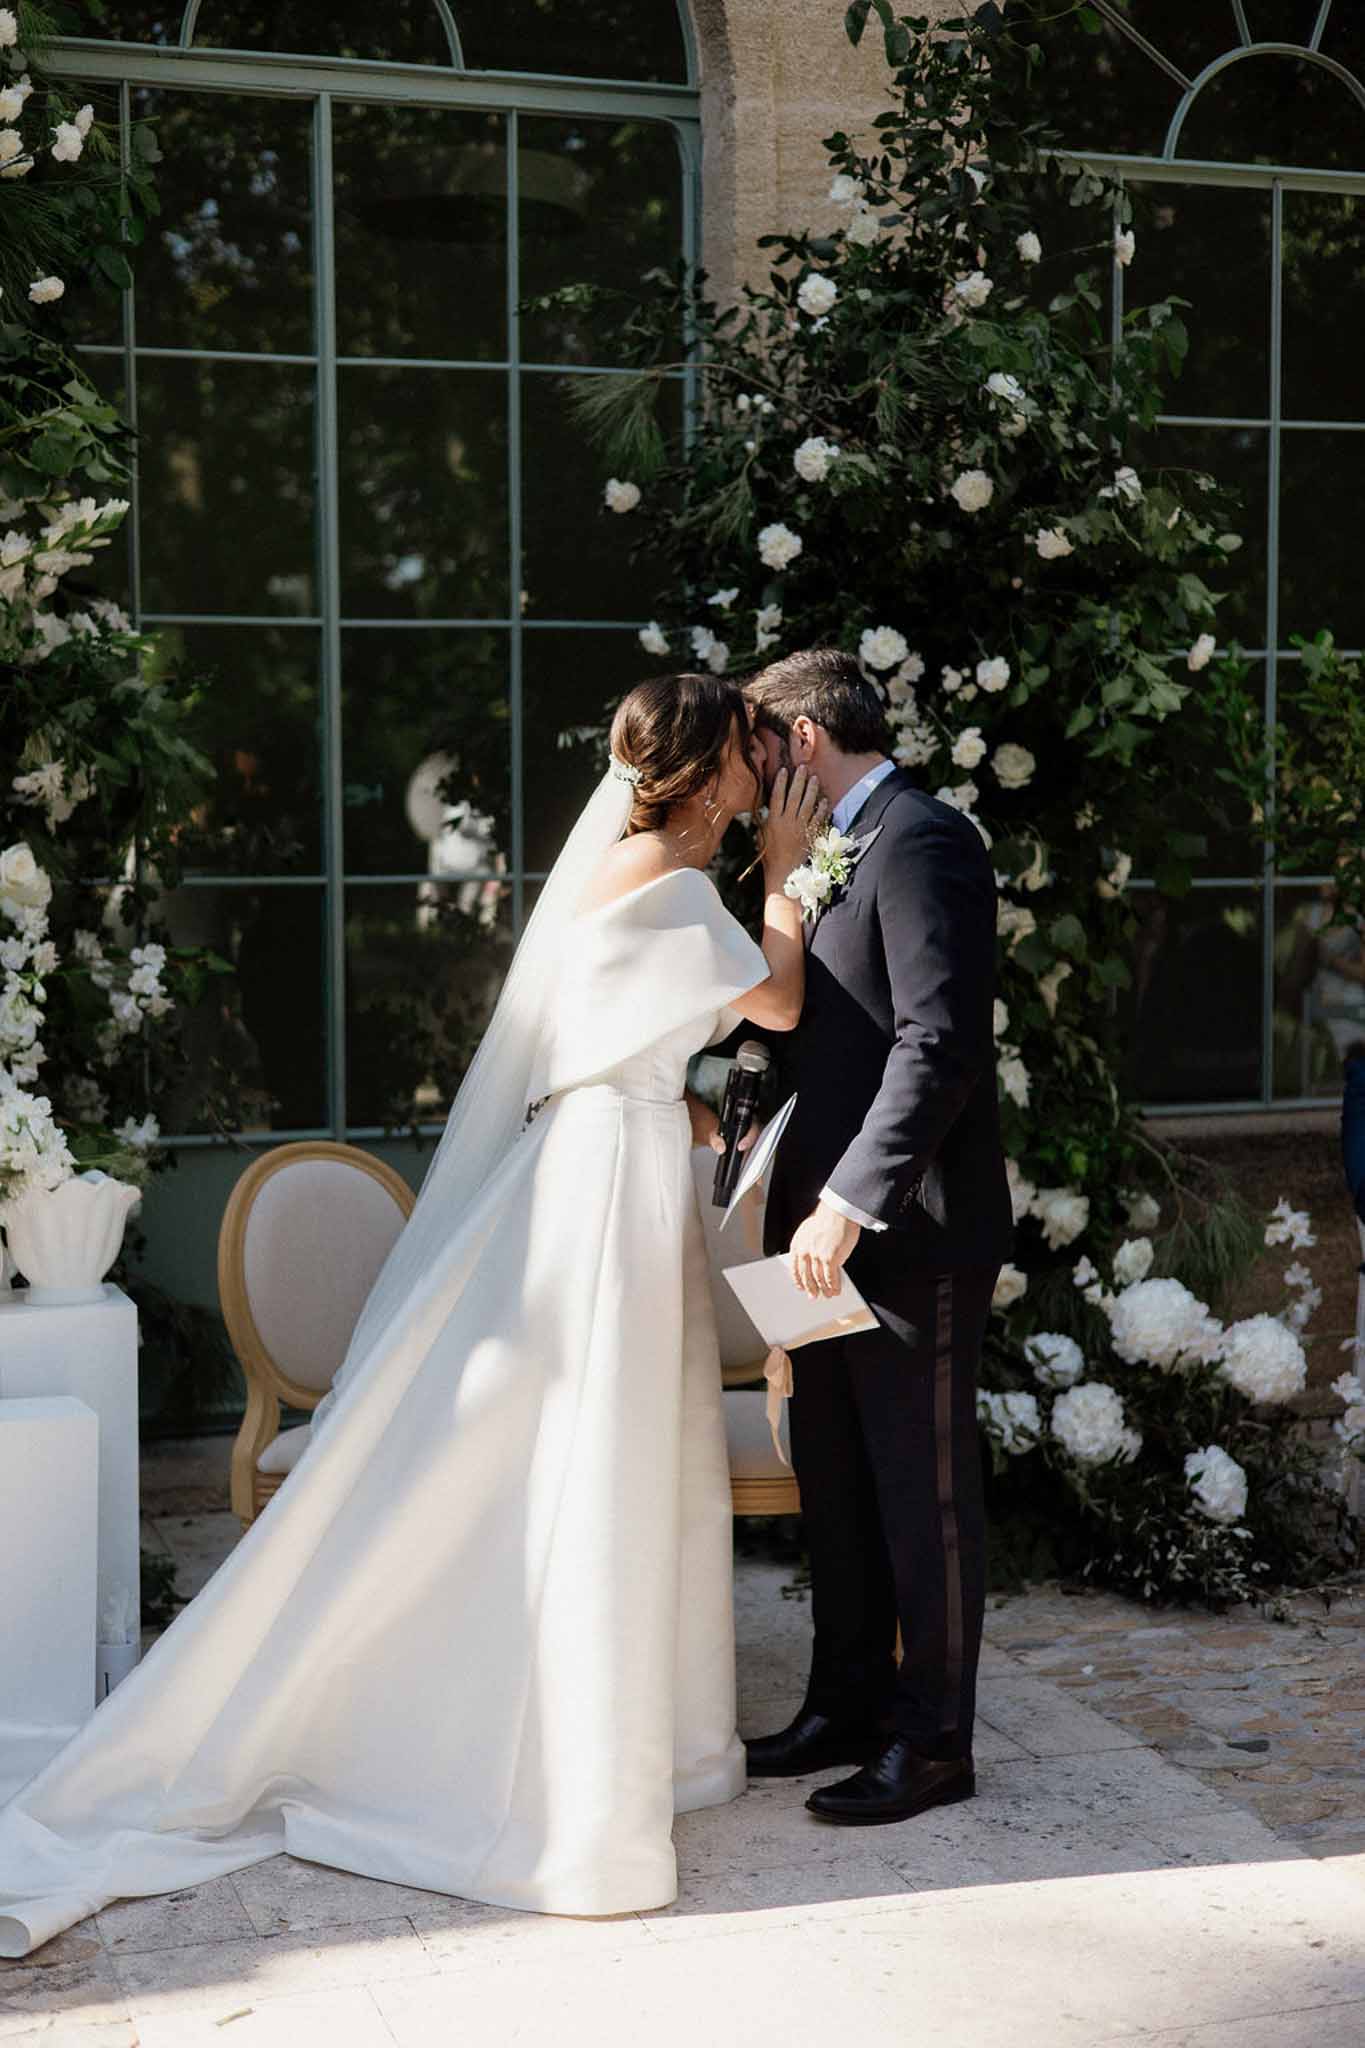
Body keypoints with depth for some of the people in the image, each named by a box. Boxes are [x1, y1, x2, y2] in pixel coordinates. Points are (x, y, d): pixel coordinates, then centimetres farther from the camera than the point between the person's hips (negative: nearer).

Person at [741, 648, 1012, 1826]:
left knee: (924, 1488, 2)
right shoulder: (837, 852, 17)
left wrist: (850, 1203, -25)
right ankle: (850, 1707, 30)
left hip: (909, 1233, -10)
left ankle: (933, 1743, 14)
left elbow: (941, 1043, -23)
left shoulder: (921, 840, -14)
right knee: (835, 1483, 17)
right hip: (833, 1226, 10)